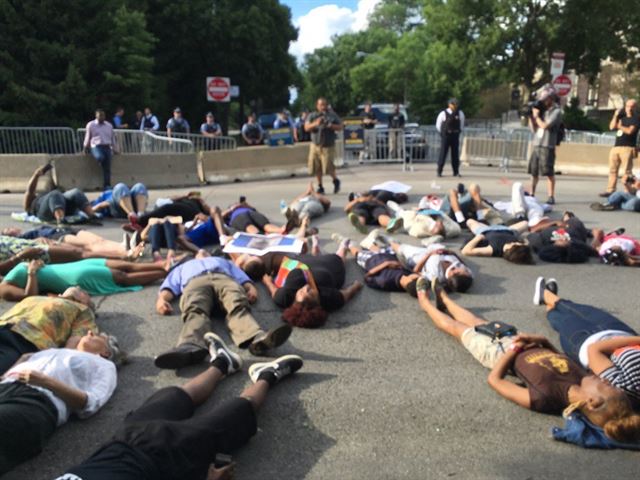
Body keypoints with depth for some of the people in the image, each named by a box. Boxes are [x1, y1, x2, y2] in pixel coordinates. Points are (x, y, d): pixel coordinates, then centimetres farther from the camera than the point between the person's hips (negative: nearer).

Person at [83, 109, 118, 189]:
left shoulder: (109, 125, 15)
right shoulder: (90, 125, 6)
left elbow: (113, 138, 20)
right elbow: (87, 137, 12)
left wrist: (115, 149, 18)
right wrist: (86, 148, 16)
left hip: (107, 147, 3)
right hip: (96, 147, -3)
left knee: (107, 167, -7)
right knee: (100, 157, -36)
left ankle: (107, 185, -4)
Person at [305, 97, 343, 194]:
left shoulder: (332, 116, 3)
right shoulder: (312, 116, 7)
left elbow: (340, 127, 2)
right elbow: (306, 128, -3)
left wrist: (331, 126, -16)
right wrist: (315, 124, -21)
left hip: (328, 146, -3)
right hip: (315, 145, 3)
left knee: (328, 167, -10)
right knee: (317, 168, 3)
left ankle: (336, 180, 19)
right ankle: (320, 187, 17)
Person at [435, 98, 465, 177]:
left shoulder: (460, 113, 2)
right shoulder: (443, 113, -6)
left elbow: (462, 124, 19)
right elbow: (438, 125, 6)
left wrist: (459, 132, 15)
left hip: (455, 136, 3)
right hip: (445, 136, -3)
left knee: (455, 154, 4)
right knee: (443, 153, -4)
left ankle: (456, 172, 11)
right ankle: (439, 172, 3)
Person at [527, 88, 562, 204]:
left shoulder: (556, 112, -3)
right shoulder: (543, 110, 16)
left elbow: (545, 126, -14)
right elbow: (534, 129, 16)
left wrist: (536, 116, -2)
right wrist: (530, 116, 5)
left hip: (547, 147, -6)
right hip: (536, 145, 6)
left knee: (549, 173, -5)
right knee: (533, 172, 8)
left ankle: (551, 197, -1)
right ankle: (531, 194, 16)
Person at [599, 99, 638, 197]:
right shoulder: (623, 117, 21)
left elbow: (630, 131, -11)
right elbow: (612, 127, 11)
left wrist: (620, 127, 4)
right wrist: (616, 116, 6)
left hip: (627, 148, -7)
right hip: (616, 147, 7)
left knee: (627, 171, -9)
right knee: (613, 170, 5)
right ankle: (610, 190, 8)